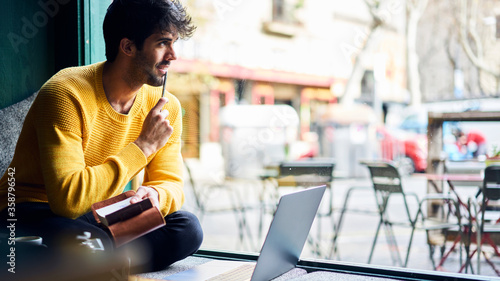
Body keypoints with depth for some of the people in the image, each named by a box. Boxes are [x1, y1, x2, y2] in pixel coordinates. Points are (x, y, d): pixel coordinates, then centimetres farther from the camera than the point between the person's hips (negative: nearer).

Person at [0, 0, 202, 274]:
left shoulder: (167, 107, -2)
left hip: (101, 217, 7)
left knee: (187, 229, -18)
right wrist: (143, 145, -26)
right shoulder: (66, 94, -22)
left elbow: (171, 185, 1)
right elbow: (68, 198, -31)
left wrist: (154, 194, -25)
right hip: (33, 214, -6)